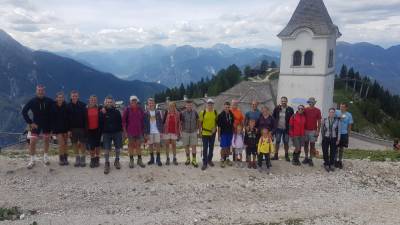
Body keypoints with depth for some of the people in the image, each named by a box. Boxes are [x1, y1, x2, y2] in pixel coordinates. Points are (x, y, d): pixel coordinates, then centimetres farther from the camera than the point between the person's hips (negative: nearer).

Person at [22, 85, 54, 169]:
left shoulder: (49, 101, -7)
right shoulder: (32, 101, -6)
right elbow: (24, 111, -2)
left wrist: (52, 123, -3)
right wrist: (30, 122, -8)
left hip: (47, 125, 1)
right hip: (36, 125, -1)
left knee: (47, 141, 11)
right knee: (32, 142, -7)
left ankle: (46, 157, 29)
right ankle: (32, 160, 6)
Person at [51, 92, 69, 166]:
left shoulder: (66, 106, -2)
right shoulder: (53, 107, -3)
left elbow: (68, 118, -1)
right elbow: (52, 119, -1)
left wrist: (69, 128, -6)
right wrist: (52, 129, -5)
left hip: (65, 128, 1)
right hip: (57, 128, -1)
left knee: (65, 144, 7)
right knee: (61, 143, -7)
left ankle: (65, 159, 17)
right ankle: (61, 160, 6)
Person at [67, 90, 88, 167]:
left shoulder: (82, 105, -5)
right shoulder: (68, 106, 0)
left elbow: (85, 118, -6)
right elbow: (67, 119, 1)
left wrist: (85, 128, -11)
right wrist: (68, 130, -4)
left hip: (81, 128, -2)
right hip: (73, 128, 2)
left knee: (82, 144, 3)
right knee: (75, 144, 8)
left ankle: (83, 160, 13)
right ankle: (77, 159, 19)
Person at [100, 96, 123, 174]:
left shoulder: (116, 111, 0)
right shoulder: (102, 112, -1)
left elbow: (120, 122, 4)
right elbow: (100, 123, 3)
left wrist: (121, 131, 1)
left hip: (117, 132, 1)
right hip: (106, 133, -1)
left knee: (118, 147, 10)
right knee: (106, 149, -4)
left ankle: (117, 161, 30)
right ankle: (107, 164, 5)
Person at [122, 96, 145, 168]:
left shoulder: (140, 109, 3)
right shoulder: (127, 109, -3)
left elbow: (143, 120, 9)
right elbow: (123, 120, -3)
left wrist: (143, 129, 7)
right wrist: (125, 131, -6)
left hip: (139, 131, 2)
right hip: (130, 131, -2)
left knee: (138, 145, 8)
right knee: (131, 145, 8)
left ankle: (139, 160, 17)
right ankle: (131, 160, 17)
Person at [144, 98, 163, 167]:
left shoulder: (158, 112, 6)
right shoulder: (145, 113, 3)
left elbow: (161, 122, 6)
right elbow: (144, 123, 1)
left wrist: (161, 131, 0)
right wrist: (145, 133, -4)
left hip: (157, 131, 0)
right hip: (149, 132, 0)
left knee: (157, 145, -2)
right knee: (150, 145, 6)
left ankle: (158, 159, 4)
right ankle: (152, 159, 18)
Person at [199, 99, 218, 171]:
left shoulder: (215, 112, 1)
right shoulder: (203, 112, -6)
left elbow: (217, 121, 10)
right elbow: (200, 122, -2)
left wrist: (215, 128, -5)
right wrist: (200, 131, -4)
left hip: (212, 133, 3)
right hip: (205, 133, -3)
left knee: (211, 147, 14)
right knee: (205, 148, -3)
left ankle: (209, 160, 31)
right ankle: (205, 163, 3)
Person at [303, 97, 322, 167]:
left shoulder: (317, 111, -1)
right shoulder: (305, 110, 3)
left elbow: (319, 122, 1)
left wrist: (318, 131, -5)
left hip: (313, 131, -2)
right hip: (305, 130, 2)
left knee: (312, 145, 1)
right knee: (306, 144, 9)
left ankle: (310, 159, 9)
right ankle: (306, 158, 20)